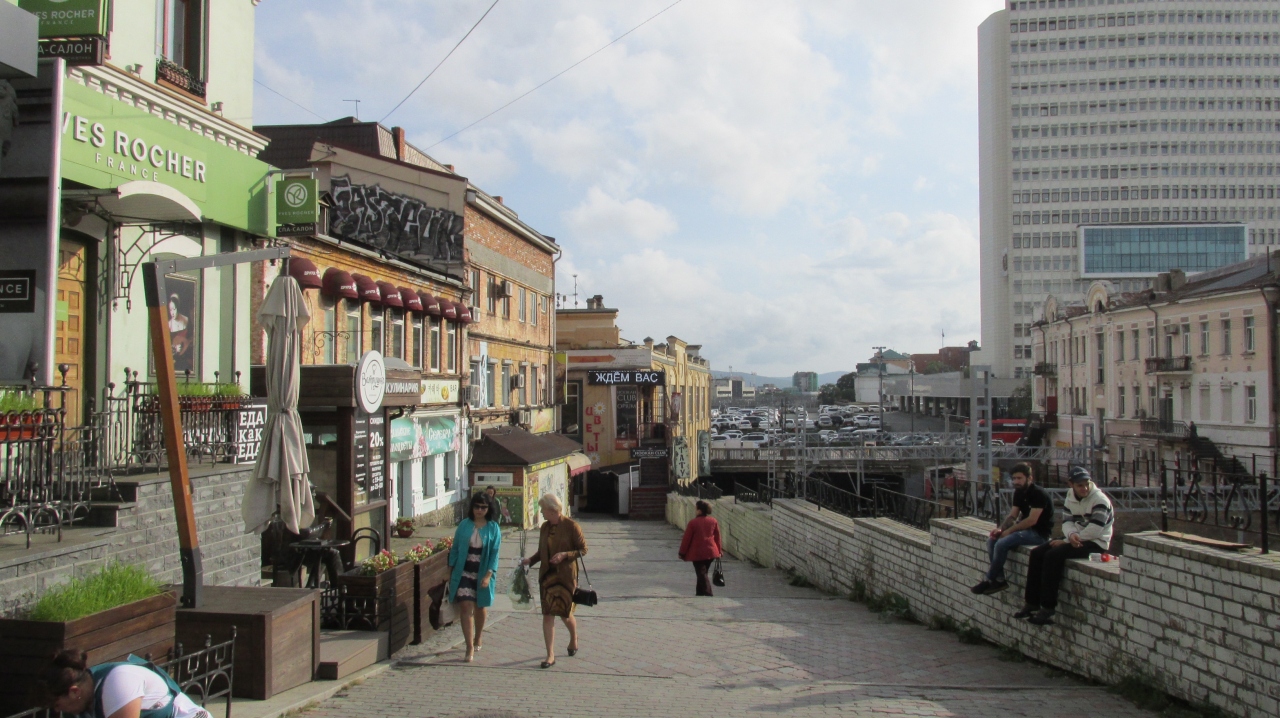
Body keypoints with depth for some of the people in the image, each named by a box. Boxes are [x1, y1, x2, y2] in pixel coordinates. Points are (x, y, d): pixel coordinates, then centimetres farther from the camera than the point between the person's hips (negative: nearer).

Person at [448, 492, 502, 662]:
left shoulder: (493, 528, -4)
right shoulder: (464, 525, -1)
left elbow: (494, 554, -6)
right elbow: (455, 549, 4)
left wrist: (488, 575, -15)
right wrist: (451, 571, 2)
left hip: (483, 573, 0)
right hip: (464, 572, 0)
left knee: (481, 607, 14)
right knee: (466, 607, -9)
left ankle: (477, 640, 36)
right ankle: (470, 648, -7)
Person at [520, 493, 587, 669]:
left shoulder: (571, 526, -10)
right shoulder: (545, 527, 8)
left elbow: (583, 549, -8)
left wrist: (565, 555, -21)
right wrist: (530, 560, 2)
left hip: (566, 575, -5)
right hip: (547, 574, 5)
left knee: (565, 612, 6)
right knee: (547, 614, -1)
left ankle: (574, 638, 38)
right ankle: (550, 655, 3)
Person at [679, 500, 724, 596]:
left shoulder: (693, 522, -13)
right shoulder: (713, 521, 2)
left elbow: (686, 539, -8)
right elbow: (717, 537, 10)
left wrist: (682, 553, 1)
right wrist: (719, 550, 21)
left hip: (697, 553, -5)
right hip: (711, 551, 5)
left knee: (701, 574, -2)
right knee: (703, 573, 20)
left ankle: (707, 594, -15)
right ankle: (700, 593, 30)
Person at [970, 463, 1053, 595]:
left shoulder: (1039, 494, -17)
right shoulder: (1019, 493, 9)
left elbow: (1032, 520, -24)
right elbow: (1012, 516, 8)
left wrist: (1008, 531, -20)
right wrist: (1000, 528, -11)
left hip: (1039, 533, -9)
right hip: (1024, 529, 9)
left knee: (1002, 543, -26)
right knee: (991, 540, -8)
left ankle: (989, 580, -11)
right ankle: (1000, 580, -8)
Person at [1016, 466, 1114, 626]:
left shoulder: (1100, 500, -16)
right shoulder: (1071, 497, 8)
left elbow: (1093, 531, -23)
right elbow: (1067, 521, 6)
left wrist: (1066, 541, -17)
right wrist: (1071, 534, -19)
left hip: (1096, 543, -8)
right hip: (1077, 539, 8)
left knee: (1053, 555, -27)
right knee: (1037, 553, -4)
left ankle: (1047, 609, -23)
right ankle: (1032, 603, -1)